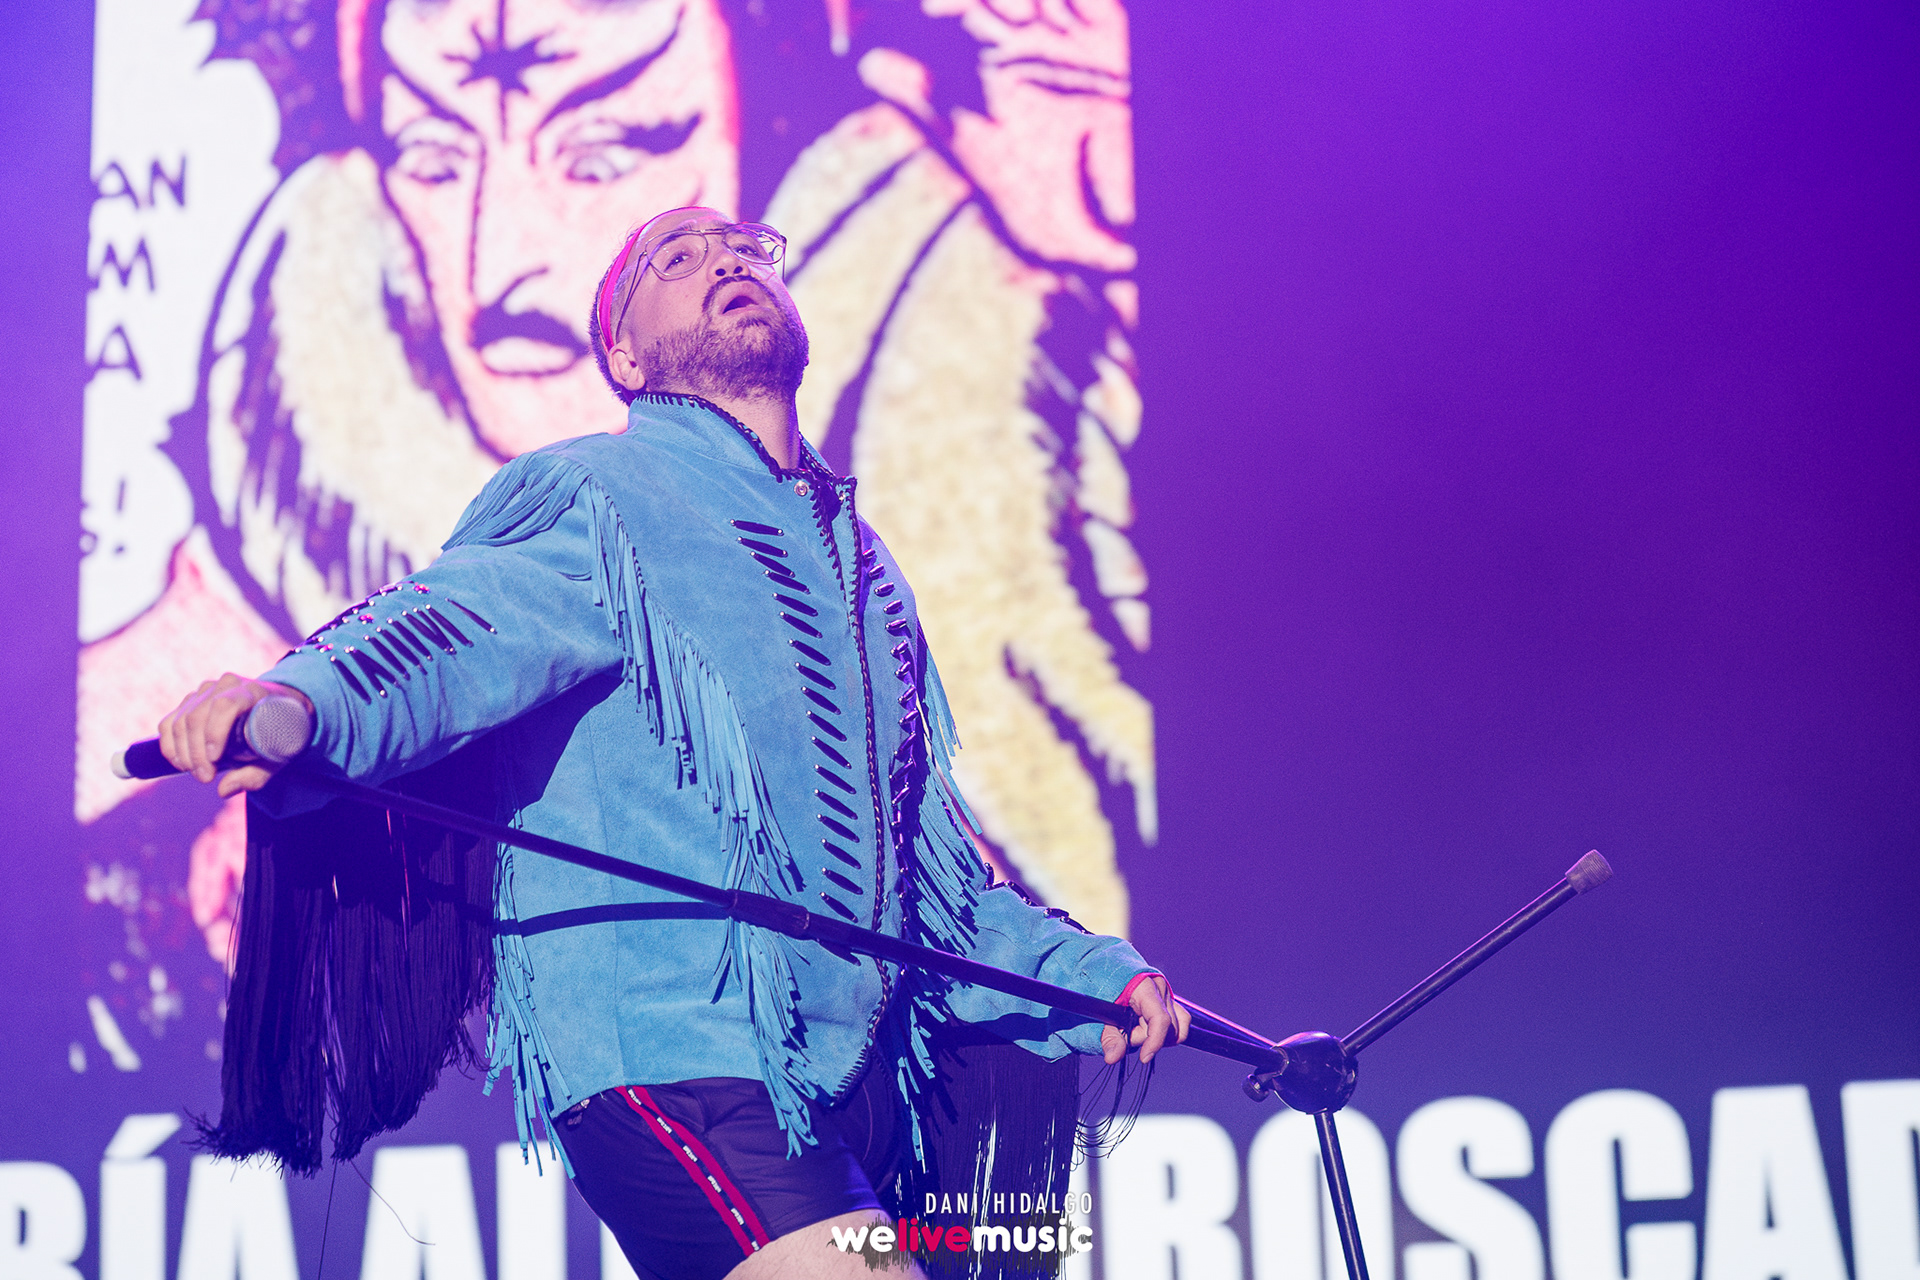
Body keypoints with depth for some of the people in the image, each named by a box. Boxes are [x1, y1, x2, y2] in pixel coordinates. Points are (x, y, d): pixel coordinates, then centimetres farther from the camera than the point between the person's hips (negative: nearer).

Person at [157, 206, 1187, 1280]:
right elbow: (453, 627, -21)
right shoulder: (594, 503, 0)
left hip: (849, 1077, 8)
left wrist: (1089, 970, 22)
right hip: (668, 1058, -7)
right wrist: (302, 699, -42)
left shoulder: (863, 564, 23)